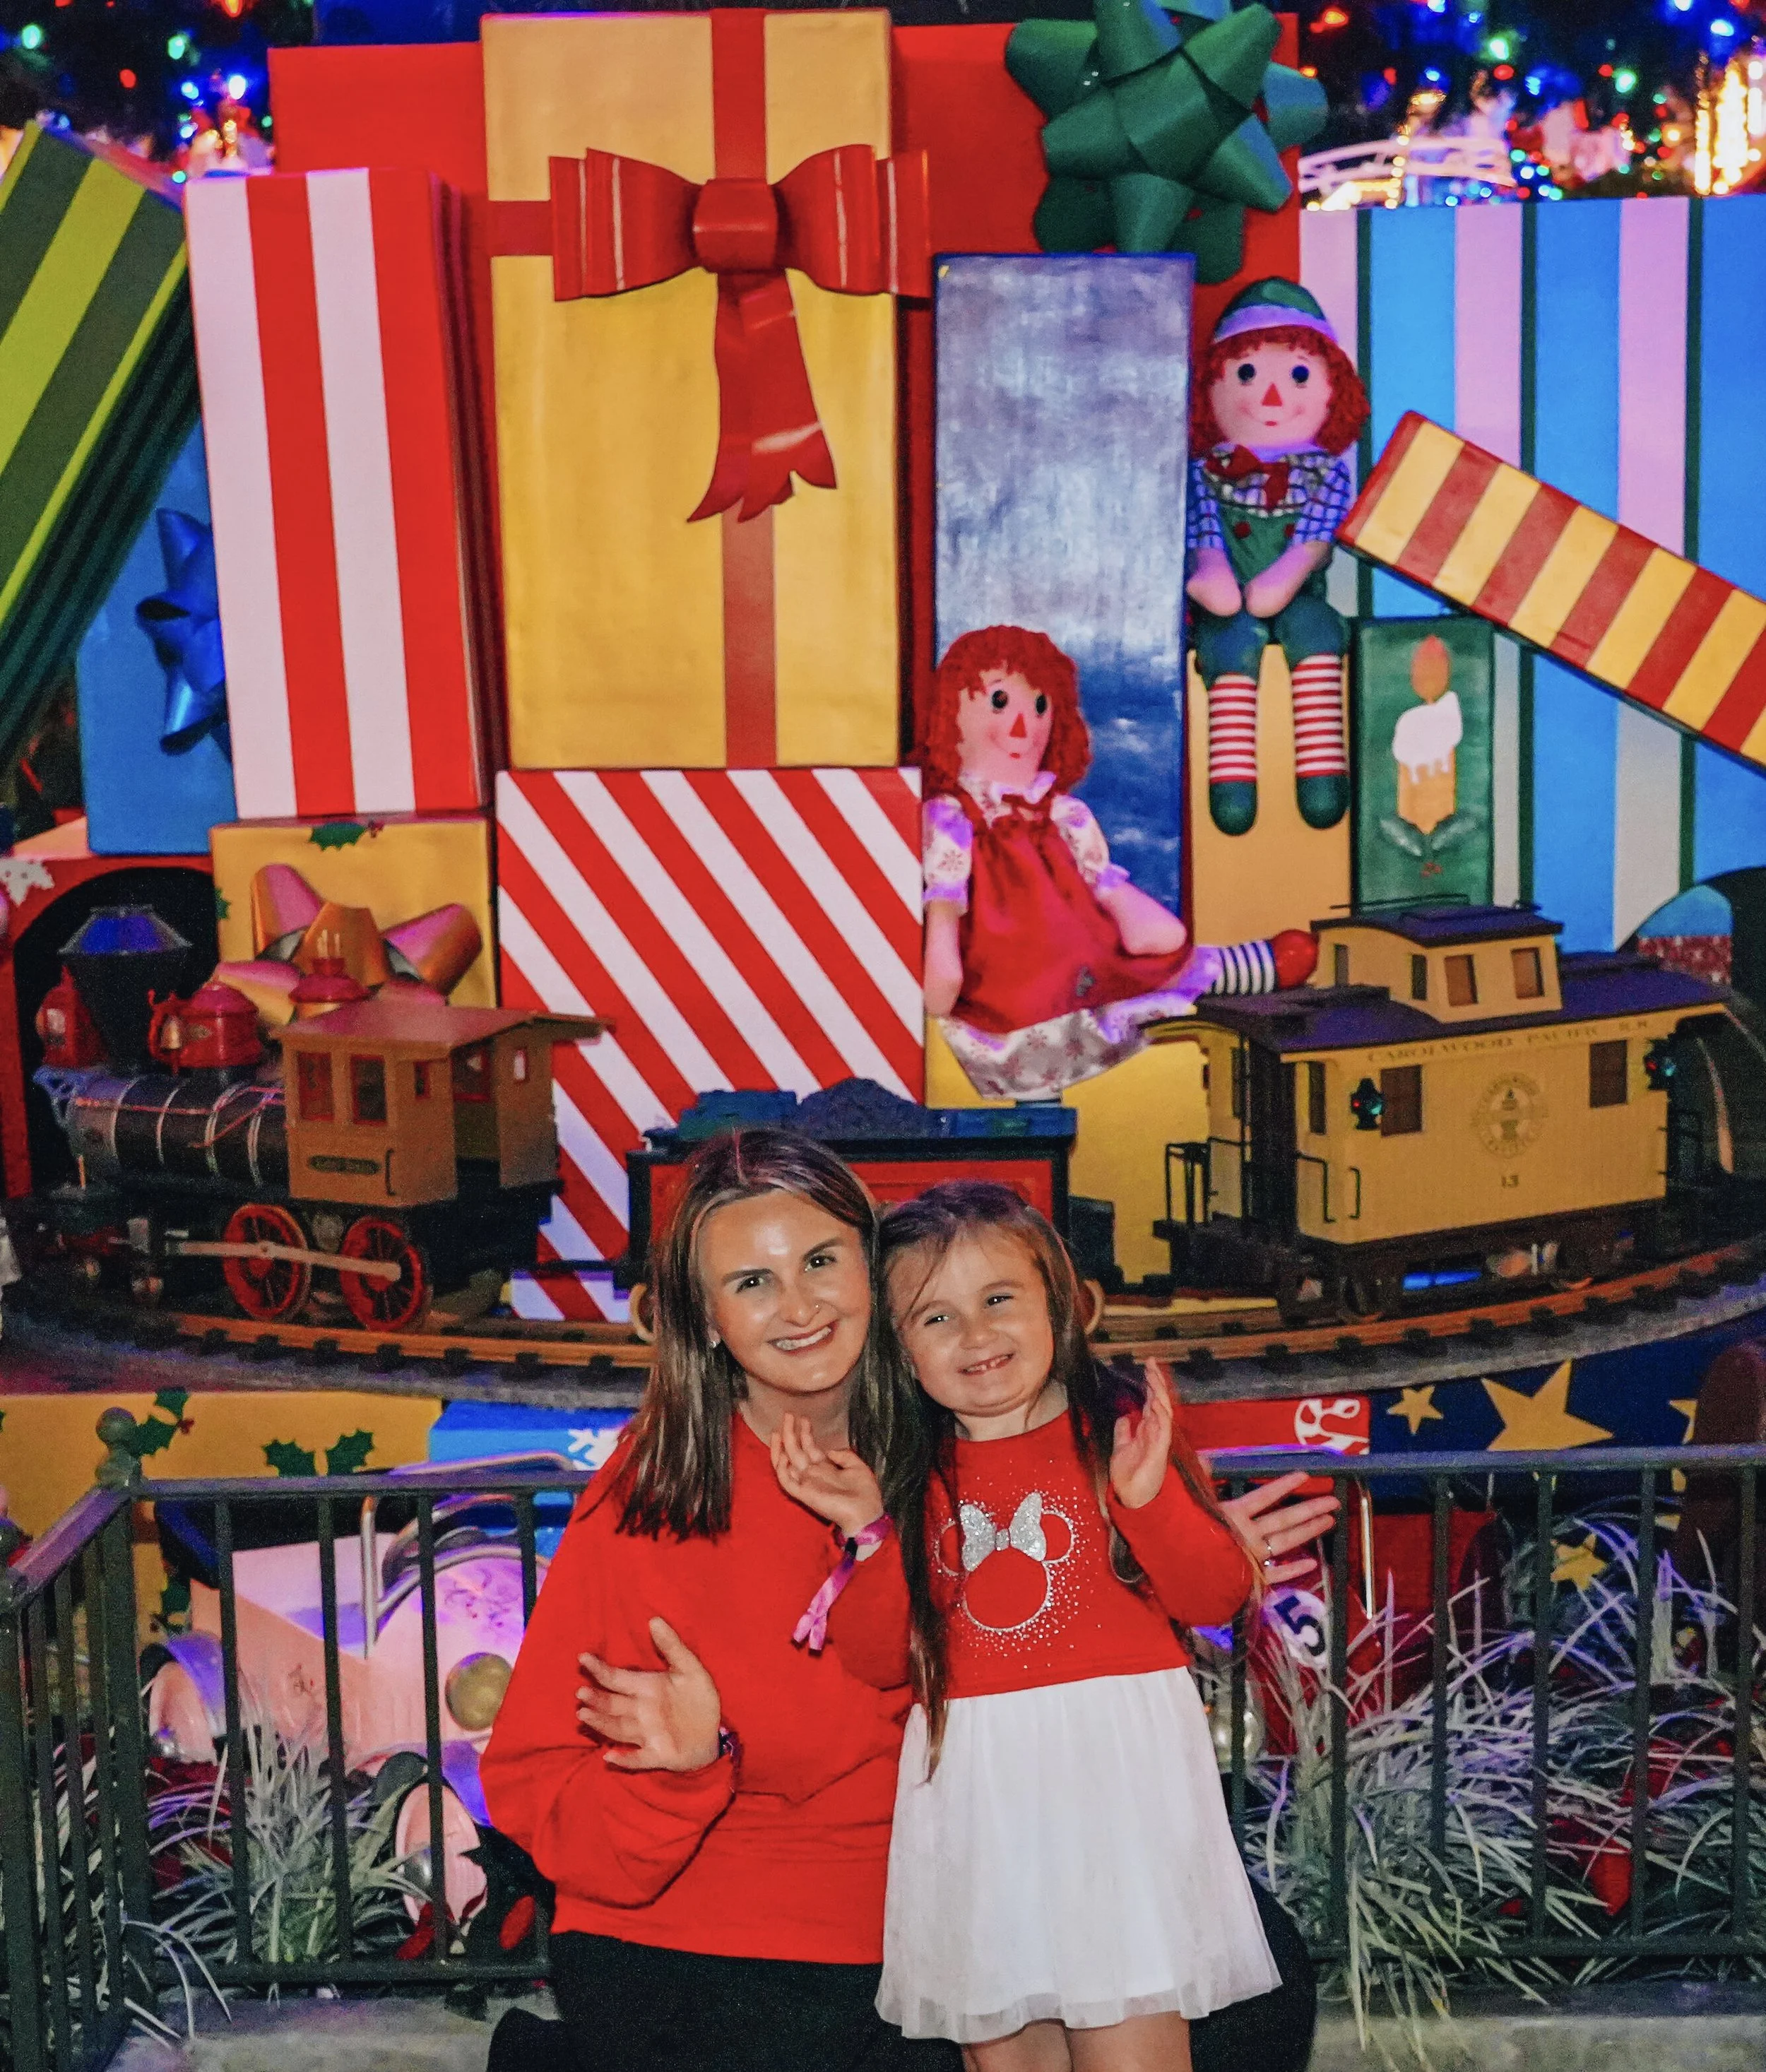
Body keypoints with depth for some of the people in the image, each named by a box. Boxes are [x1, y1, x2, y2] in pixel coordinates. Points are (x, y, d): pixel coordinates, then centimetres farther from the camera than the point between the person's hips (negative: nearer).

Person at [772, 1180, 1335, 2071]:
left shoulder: (1120, 1434, 0)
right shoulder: (912, 1477, 6)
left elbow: (1215, 1596, -5)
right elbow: (881, 1658, 2)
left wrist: (1150, 1496, -20)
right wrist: (868, 1531, -10)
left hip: (1115, 1775, -3)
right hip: (971, 1791, 3)